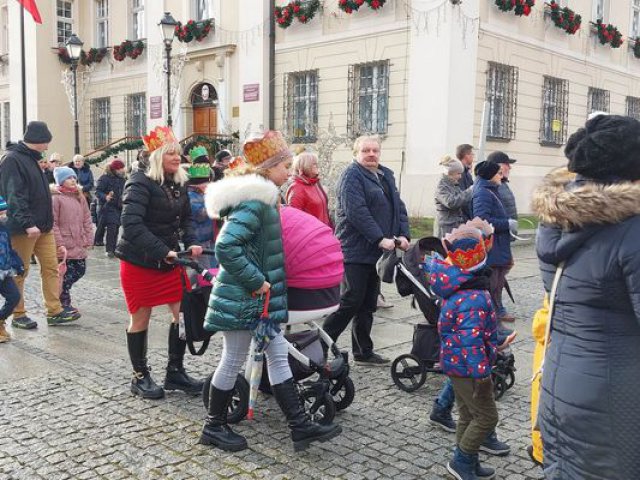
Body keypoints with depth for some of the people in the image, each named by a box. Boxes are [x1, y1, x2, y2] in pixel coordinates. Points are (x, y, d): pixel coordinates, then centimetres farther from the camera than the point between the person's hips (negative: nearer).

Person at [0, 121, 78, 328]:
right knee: (20, 272, 3)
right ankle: (18, 315, 14)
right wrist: (28, 223, -28)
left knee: (51, 267, 6)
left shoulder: (31, 159, 16)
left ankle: (54, 311, 11)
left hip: (43, 226, 9)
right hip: (23, 229, -9)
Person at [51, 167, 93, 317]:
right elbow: (53, 223, -12)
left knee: (80, 270, 11)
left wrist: (88, 239, 5)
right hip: (64, 245, -6)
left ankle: (62, 292, 33)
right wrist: (60, 243, -15)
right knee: (66, 274, 1)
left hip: (79, 244, 6)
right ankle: (64, 304, 15)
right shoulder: (56, 198, -9)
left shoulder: (80, 197, 11)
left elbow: (87, 219, 12)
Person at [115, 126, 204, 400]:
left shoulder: (179, 184, 6)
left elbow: (185, 219, 15)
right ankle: (140, 377, 20)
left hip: (170, 260, 6)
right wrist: (162, 251, -33)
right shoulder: (140, 183, -15)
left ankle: (175, 372, 18)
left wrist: (191, 243, -5)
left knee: (183, 313, 3)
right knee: (140, 318, 5)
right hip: (139, 262, -6)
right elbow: (132, 224, -26)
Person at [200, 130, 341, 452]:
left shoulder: (261, 199, 11)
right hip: (242, 298, -10)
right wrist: (257, 281, -22)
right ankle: (213, 427, 22)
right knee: (233, 361, 5)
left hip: (257, 296, 10)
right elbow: (225, 248, -28)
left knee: (279, 357, 10)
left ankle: (299, 425, 16)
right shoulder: (254, 202, -20)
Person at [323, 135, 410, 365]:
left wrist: (403, 234, -1)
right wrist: (380, 239, -24)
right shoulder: (352, 176, -8)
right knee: (351, 301, -9)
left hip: (378, 251, 8)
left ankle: (363, 351, 21)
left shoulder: (387, 175, 18)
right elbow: (356, 211, -20)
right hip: (356, 250, -8)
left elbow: (399, 207, 15)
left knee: (368, 304, 12)